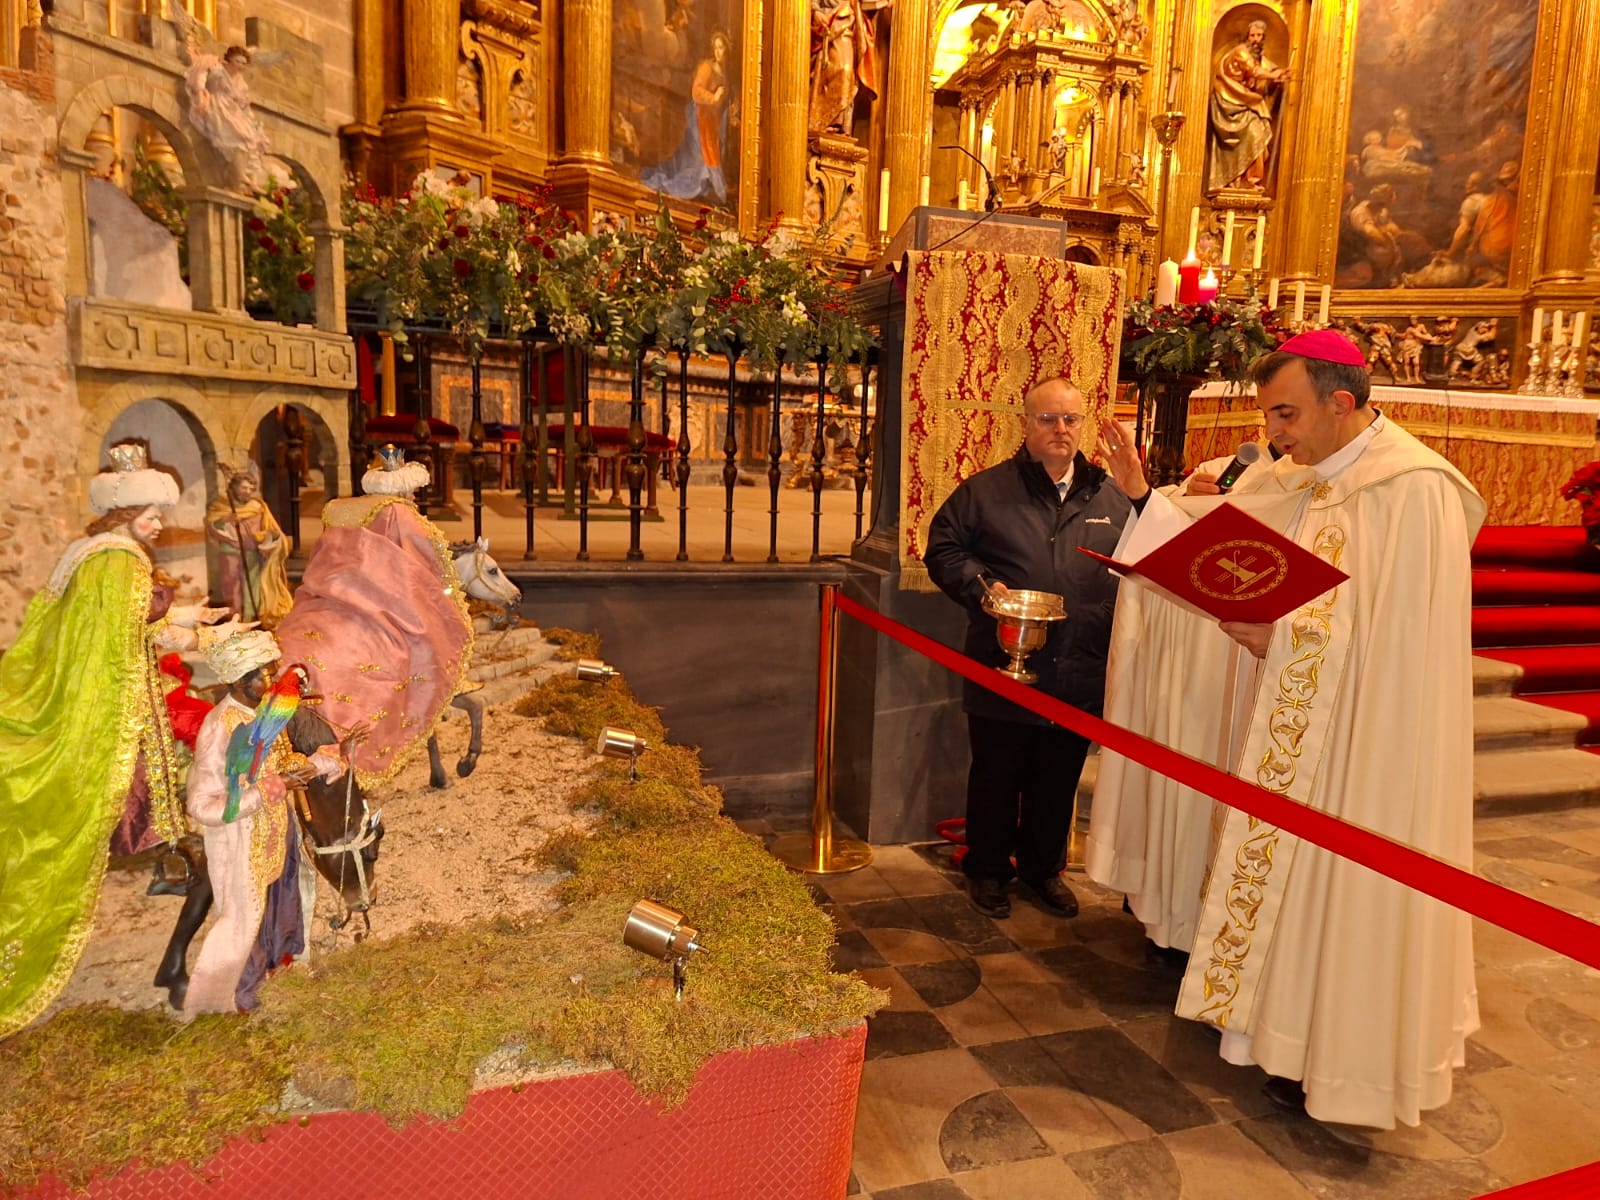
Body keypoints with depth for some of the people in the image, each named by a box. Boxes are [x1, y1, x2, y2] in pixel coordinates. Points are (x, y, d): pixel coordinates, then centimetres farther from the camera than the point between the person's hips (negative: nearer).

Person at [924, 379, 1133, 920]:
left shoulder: (1112, 498, 8)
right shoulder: (985, 491, -1)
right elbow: (942, 550, 0)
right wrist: (981, 584, -14)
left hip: (1079, 677, 3)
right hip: (1003, 673, -3)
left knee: (1058, 783, 16)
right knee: (996, 779, 10)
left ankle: (1044, 868, 36)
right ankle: (987, 871, 29)